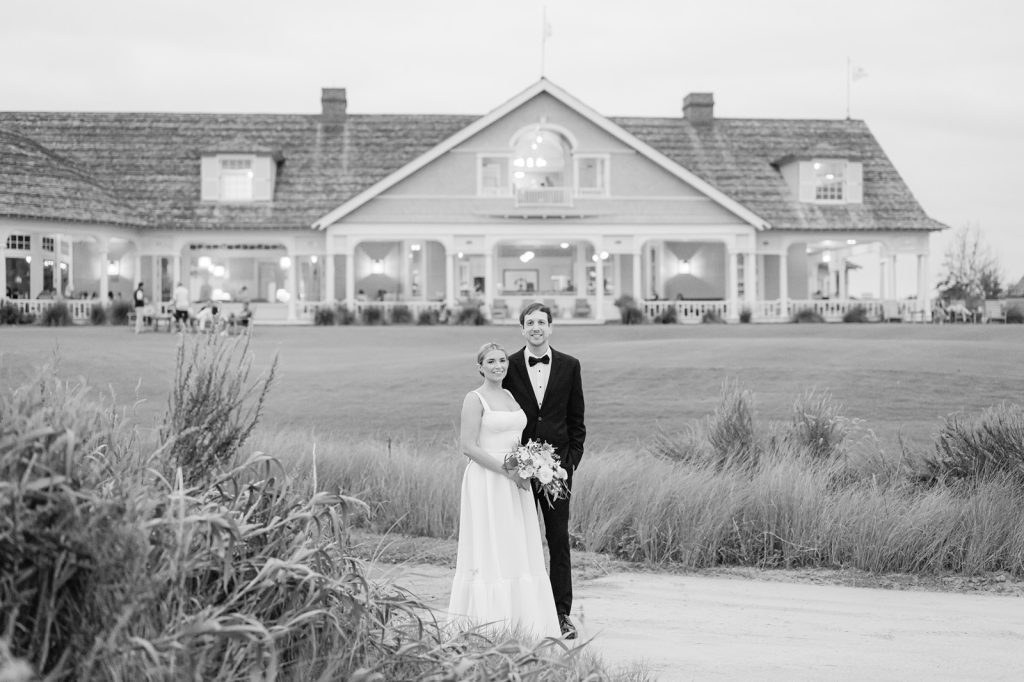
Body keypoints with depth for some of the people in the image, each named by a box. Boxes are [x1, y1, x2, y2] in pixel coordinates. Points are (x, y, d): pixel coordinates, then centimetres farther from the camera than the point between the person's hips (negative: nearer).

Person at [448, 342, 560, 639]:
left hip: (515, 483, 7)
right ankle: (491, 623, -1)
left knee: (518, 550, 7)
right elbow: (468, 446, -13)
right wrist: (507, 470, -17)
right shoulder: (474, 399, -7)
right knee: (490, 550, -5)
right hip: (487, 481, -7)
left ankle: (517, 621, 13)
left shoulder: (511, 396, 15)